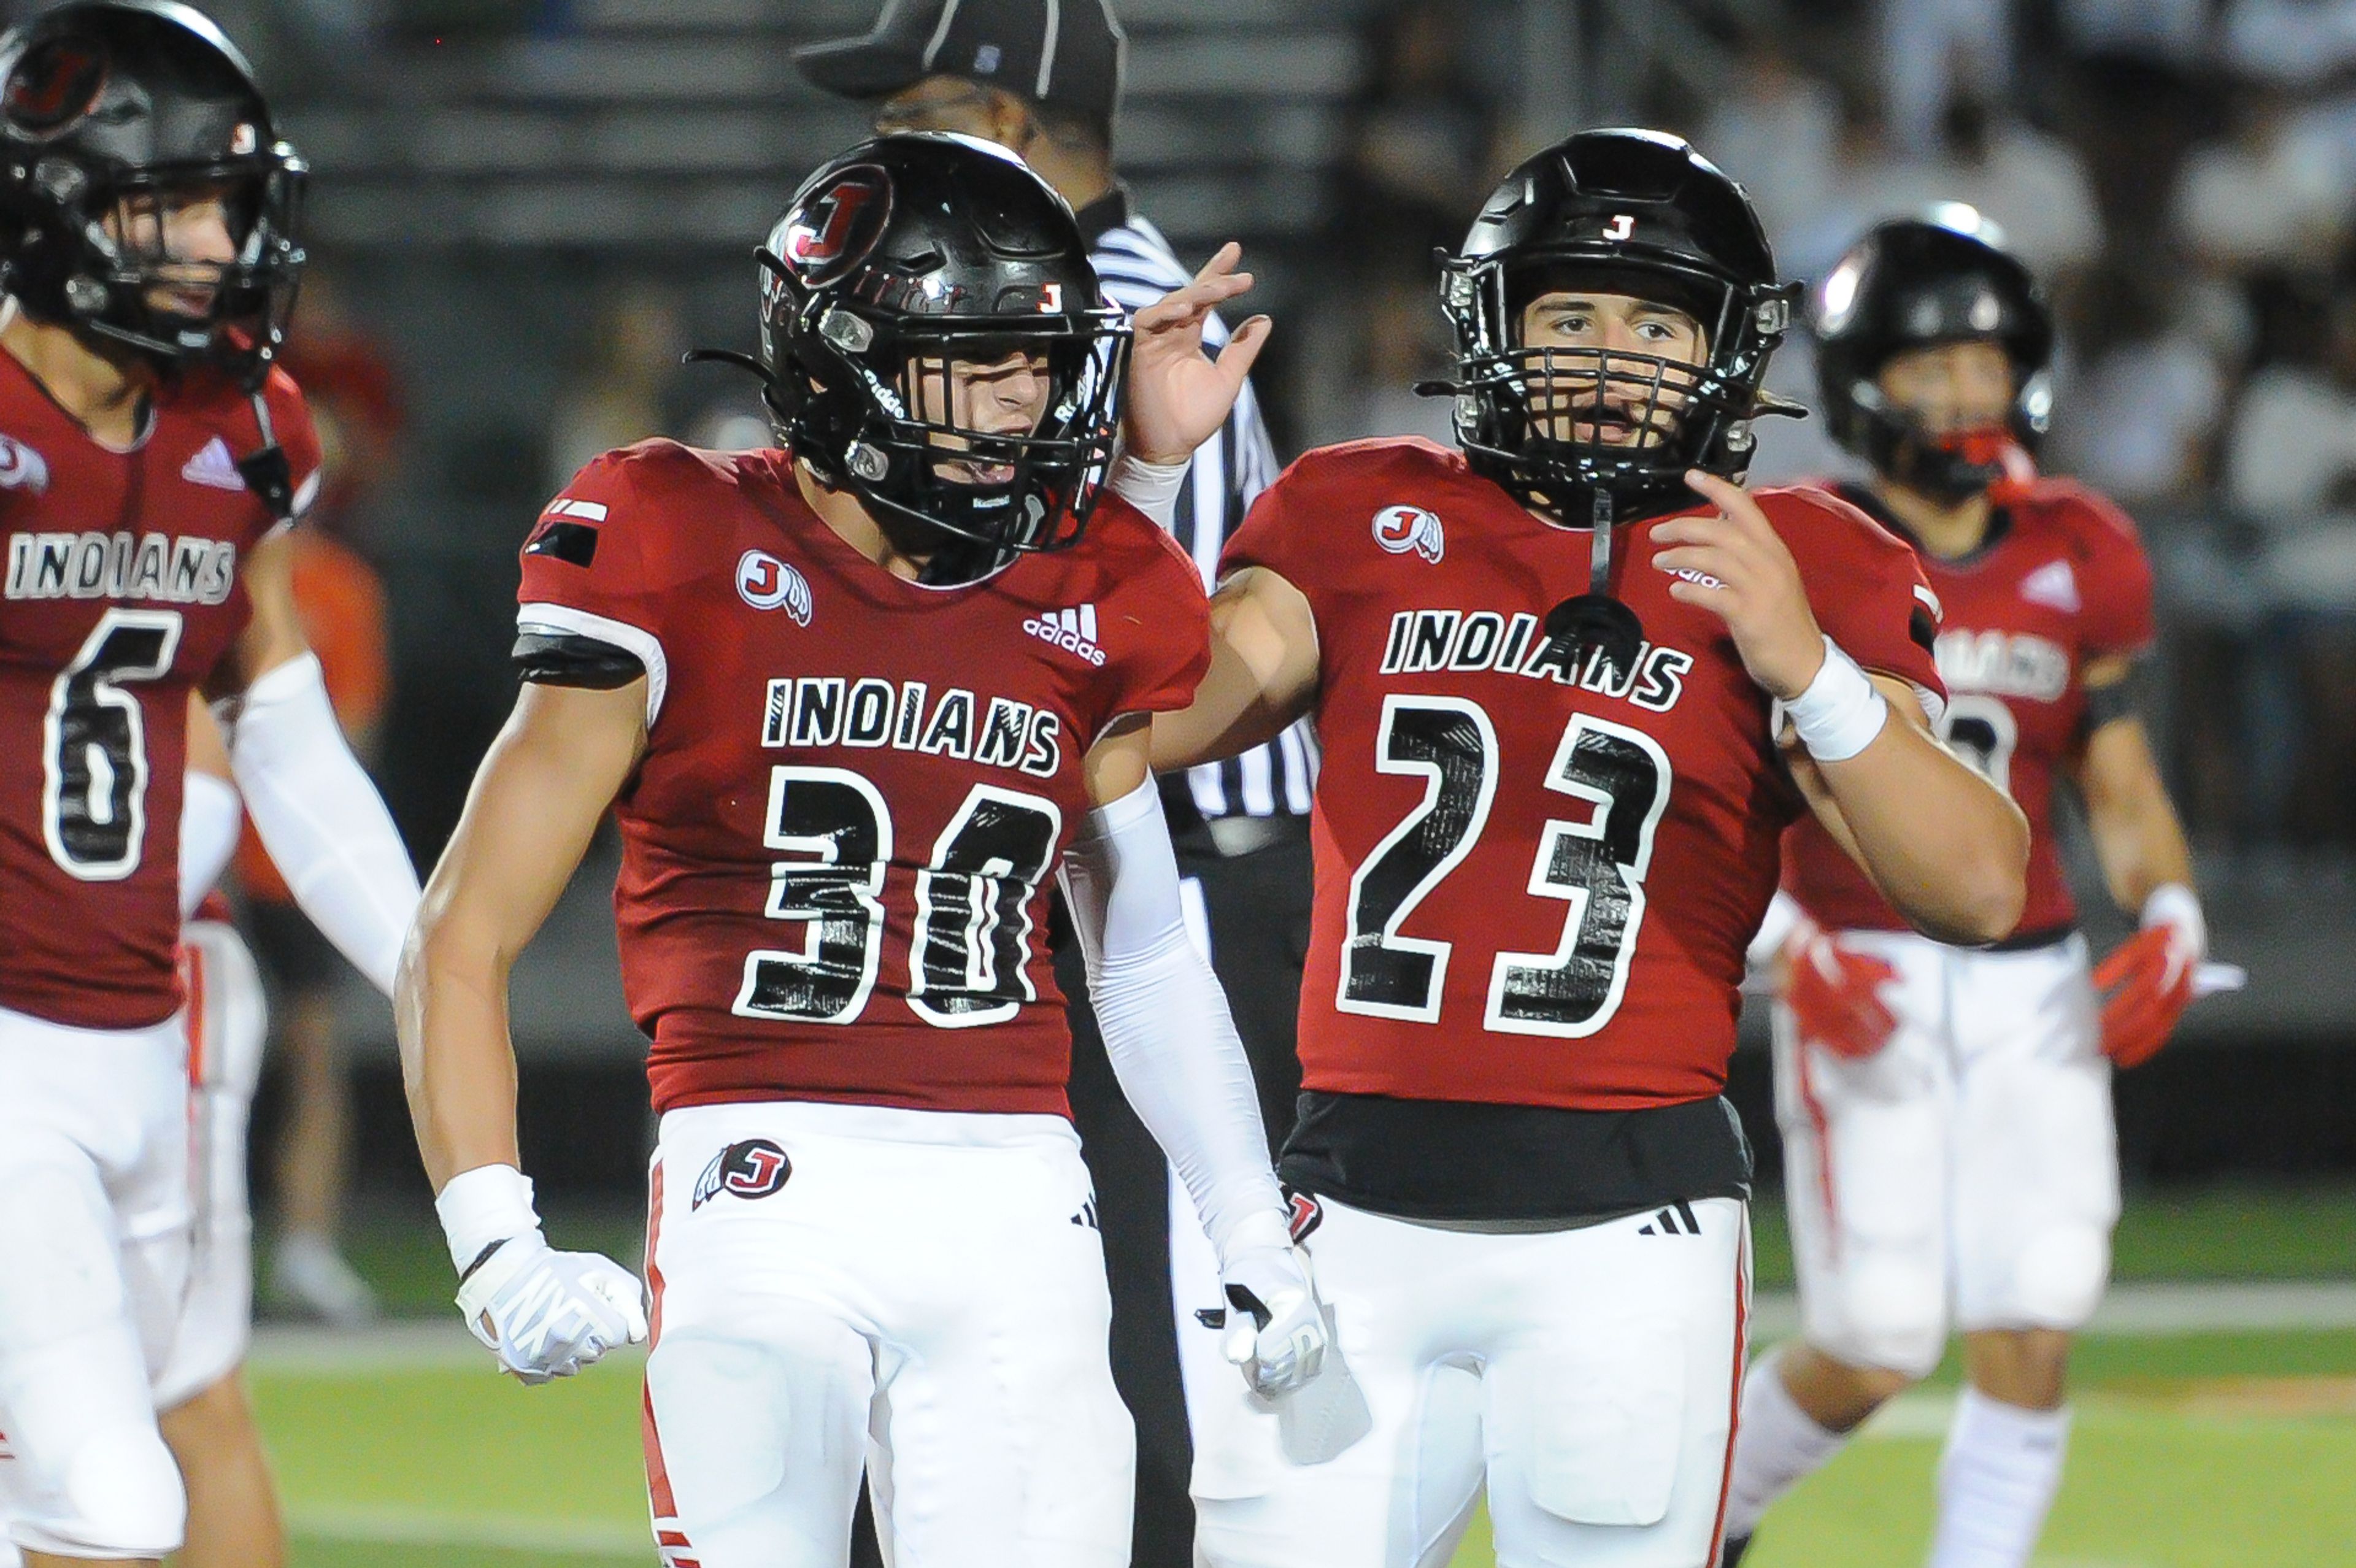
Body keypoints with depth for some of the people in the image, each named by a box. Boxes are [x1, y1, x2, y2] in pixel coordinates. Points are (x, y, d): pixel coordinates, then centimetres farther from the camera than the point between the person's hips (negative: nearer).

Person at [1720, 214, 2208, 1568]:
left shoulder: (2077, 565, 7)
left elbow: (2125, 794, 13)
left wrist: (2171, 924, -6)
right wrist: (1786, 949, -21)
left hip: (2031, 995, 4)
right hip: (1867, 997, -4)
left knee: (2032, 1343, -6)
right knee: (1875, 1355, -6)